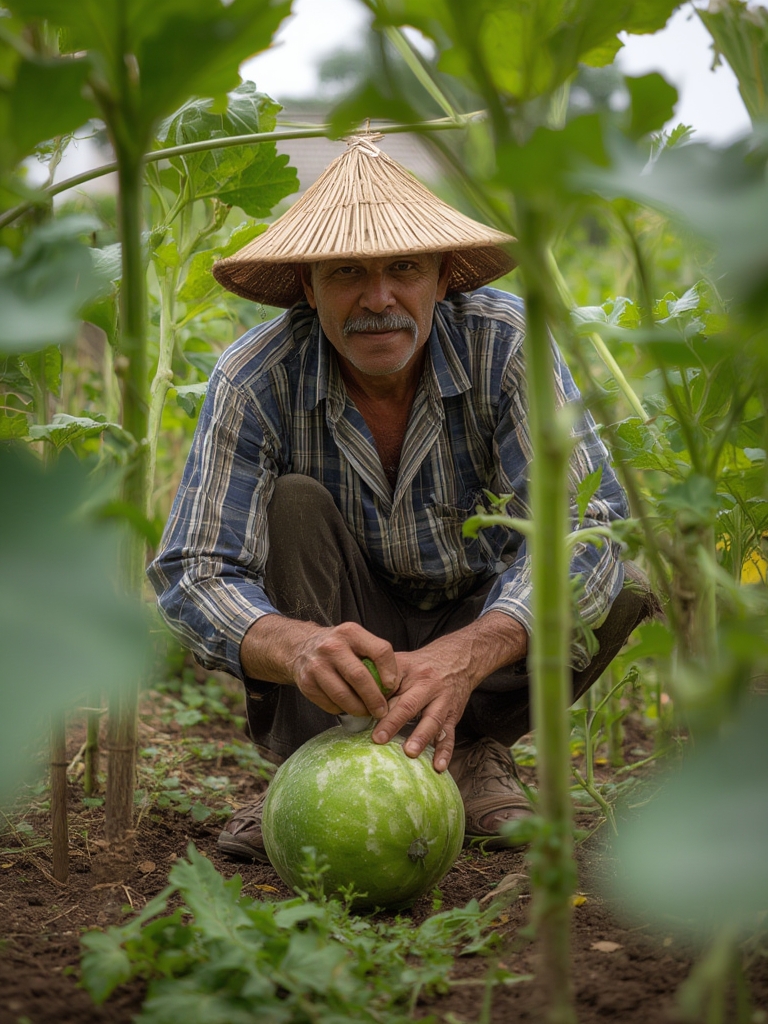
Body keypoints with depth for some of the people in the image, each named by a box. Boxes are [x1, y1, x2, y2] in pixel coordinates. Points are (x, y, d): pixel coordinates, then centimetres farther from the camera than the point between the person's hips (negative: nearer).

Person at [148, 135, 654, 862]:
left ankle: (473, 748, -4)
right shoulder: (254, 380, -24)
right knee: (292, 503, -28)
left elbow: (582, 523, -32)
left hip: (480, 624, 1)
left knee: (621, 585, -26)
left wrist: (464, 657, -49)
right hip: (343, 629, 0)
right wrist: (297, 646, -53)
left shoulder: (504, 342, -24)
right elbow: (193, 575, -30)